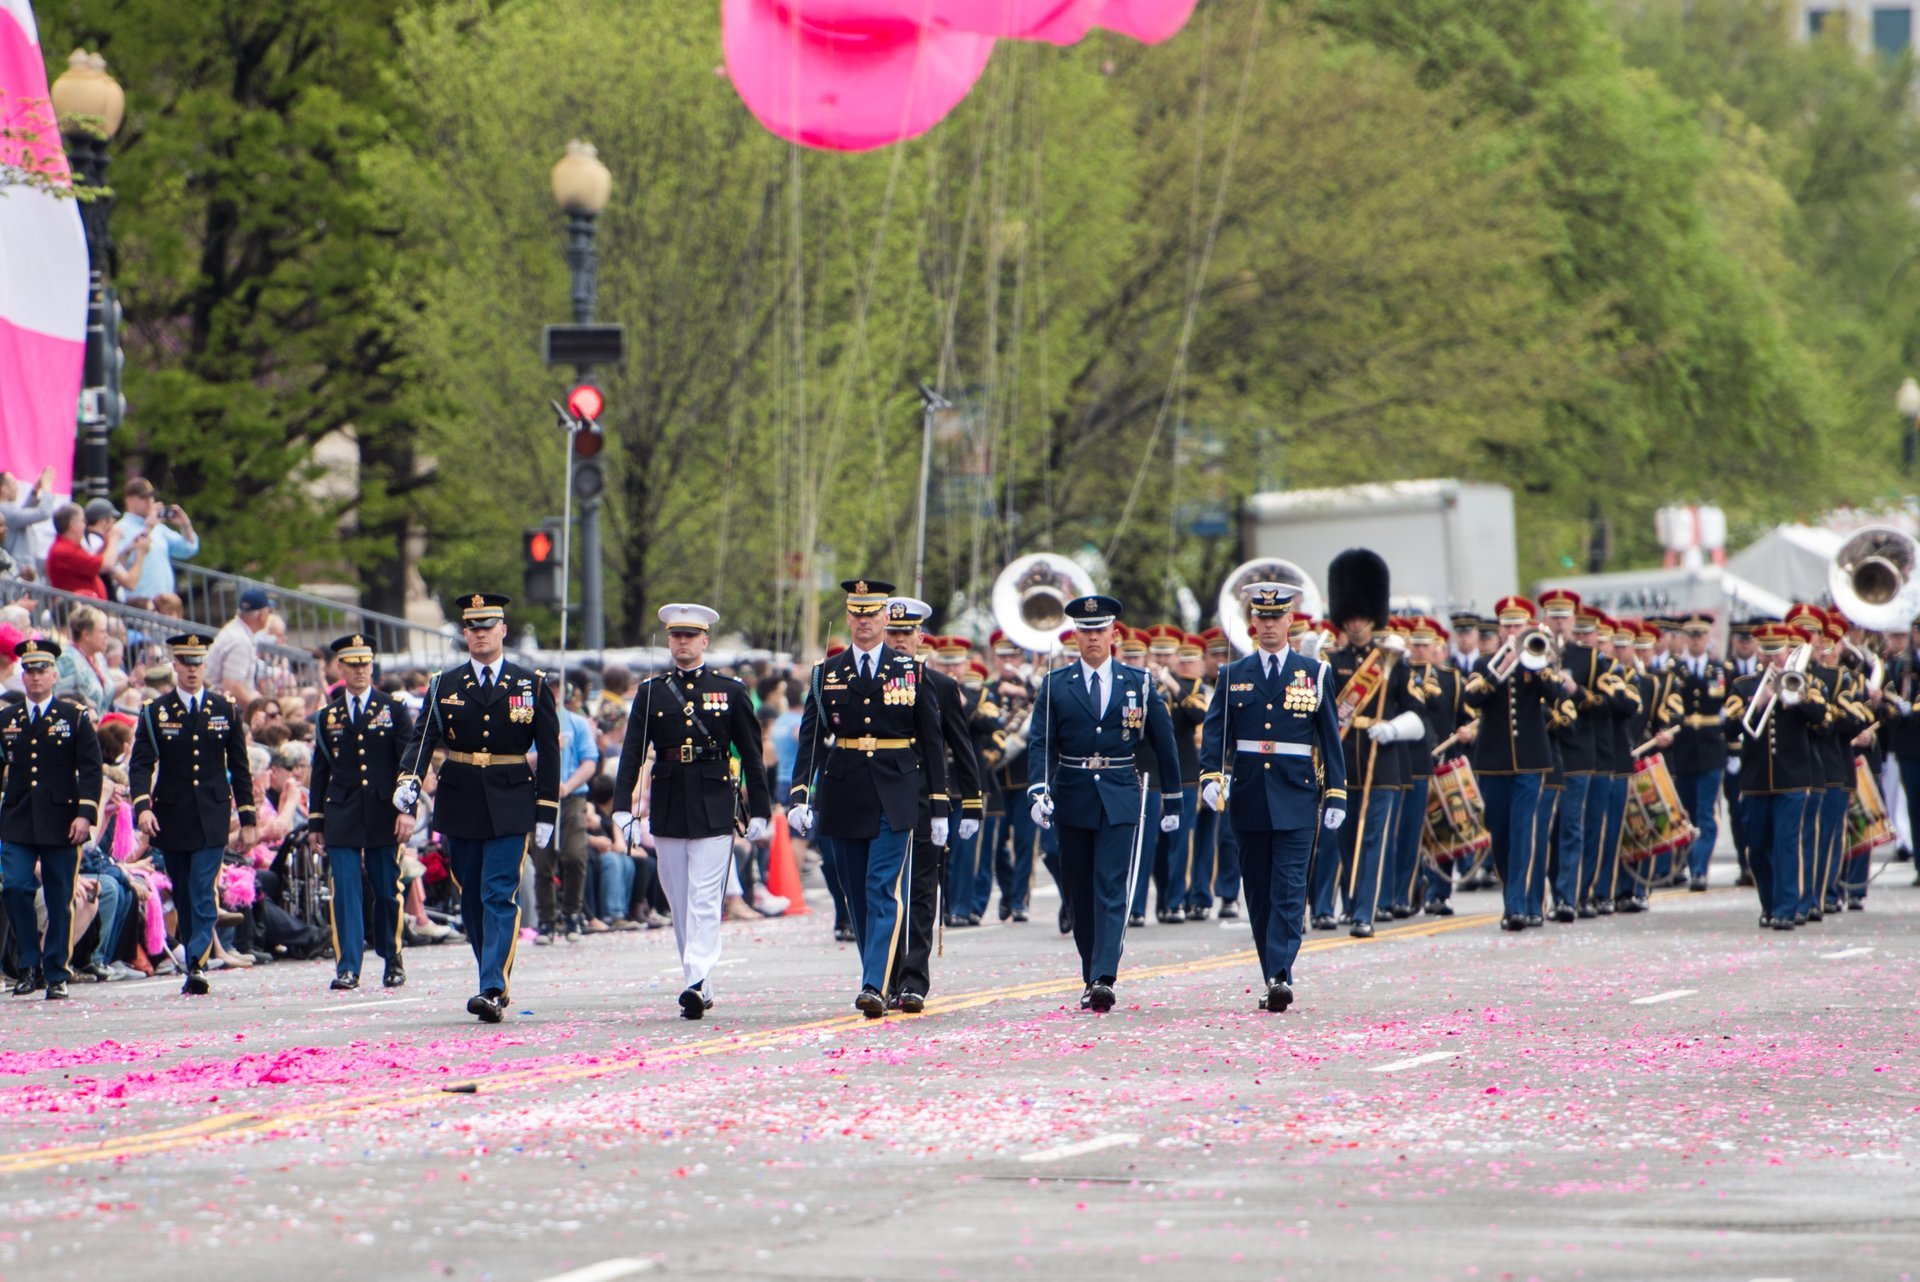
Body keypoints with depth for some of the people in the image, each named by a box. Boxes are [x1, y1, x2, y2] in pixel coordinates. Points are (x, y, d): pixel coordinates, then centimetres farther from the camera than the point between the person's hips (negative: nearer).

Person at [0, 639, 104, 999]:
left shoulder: (75, 717, 3)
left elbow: (90, 769, -1)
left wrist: (85, 814, -11)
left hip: (60, 824, -2)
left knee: (60, 900, 1)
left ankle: (56, 976, 8)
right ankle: (30, 966, 0)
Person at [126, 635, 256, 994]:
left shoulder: (226, 709, 7)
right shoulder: (155, 712, 3)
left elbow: (239, 767, 10)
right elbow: (141, 765, -4)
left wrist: (247, 819, 7)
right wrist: (142, 806, -21)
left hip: (211, 817, -1)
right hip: (171, 818, 1)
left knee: (203, 893, -14)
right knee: (183, 897, 8)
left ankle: (197, 965, -22)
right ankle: (194, 966, 17)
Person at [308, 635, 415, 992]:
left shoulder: (394, 709, 5)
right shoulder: (328, 716, 10)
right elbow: (320, 772, 13)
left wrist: (408, 809, -11)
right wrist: (315, 822, 10)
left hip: (384, 815, -1)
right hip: (342, 815, 1)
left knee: (387, 891, 5)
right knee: (345, 892, -6)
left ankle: (392, 959, 22)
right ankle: (347, 968, -7)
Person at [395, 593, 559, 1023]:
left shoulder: (531, 685, 3)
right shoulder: (444, 685, 6)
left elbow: (548, 750, 4)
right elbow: (423, 736, -4)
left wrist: (546, 812, -1)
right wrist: (409, 779, -23)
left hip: (510, 806, -3)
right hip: (460, 805, 3)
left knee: (499, 897, -12)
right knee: (472, 900, 9)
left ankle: (493, 991, -18)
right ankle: (494, 981, 23)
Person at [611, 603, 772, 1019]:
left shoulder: (731, 692, 4)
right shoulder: (650, 693, 9)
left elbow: (751, 755, 5)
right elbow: (632, 753, 3)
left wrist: (759, 812, 2)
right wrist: (622, 806, -7)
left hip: (713, 808, -3)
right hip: (667, 808, 3)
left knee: (705, 901, -12)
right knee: (680, 905, 6)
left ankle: (698, 983, -20)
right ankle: (701, 991, 13)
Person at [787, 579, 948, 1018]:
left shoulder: (911, 671, 4)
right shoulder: (827, 673, 7)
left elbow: (932, 742, 6)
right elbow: (810, 739, 2)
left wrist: (939, 806, 2)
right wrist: (799, 795, -11)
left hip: (895, 797, -2)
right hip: (843, 796, 2)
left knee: (884, 890, -13)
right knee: (857, 897, 7)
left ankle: (875, 987, -20)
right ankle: (880, 983, 19)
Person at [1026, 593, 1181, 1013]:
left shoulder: (1139, 684, 4)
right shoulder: (1055, 685, 5)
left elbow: (1164, 743, 9)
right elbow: (1040, 743, -2)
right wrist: (1038, 790, -18)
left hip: (1120, 801, -2)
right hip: (1073, 800, 2)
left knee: (1111, 890, -13)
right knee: (1079, 894, 7)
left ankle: (1104, 979, -22)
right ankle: (1093, 980, 17)